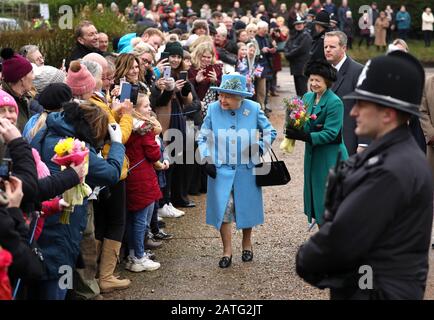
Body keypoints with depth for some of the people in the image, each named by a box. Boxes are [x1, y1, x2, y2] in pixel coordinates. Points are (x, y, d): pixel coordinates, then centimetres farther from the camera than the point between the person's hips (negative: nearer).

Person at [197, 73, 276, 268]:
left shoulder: (253, 109, -9)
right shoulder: (213, 109, -8)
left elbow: (270, 132, 5)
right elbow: (202, 137, 4)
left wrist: (259, 148, -10)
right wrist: (207, 160, -4)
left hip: (246, 169, 0)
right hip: (220, 169, 0)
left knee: (247, 207, 12)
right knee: (223, 209, -2)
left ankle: (247, 243, 36)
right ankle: (227, 251, 11)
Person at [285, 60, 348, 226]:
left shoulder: (335, 102, -16)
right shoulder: (308, 97, 6)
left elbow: (330, 133, -20)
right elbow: (304, 125, 12)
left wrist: (303, 136, -27)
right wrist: (294, 129, -12)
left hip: (330, 156, -7)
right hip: (312, 154, 7)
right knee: (314, 194, 13)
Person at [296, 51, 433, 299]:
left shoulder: (392, 171, -25)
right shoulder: (391, 154, 8)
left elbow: (343, 238, -23)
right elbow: (343, 221, 10)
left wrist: (306, 261, -7)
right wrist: (313, 258, -1)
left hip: (378, 291, -9)